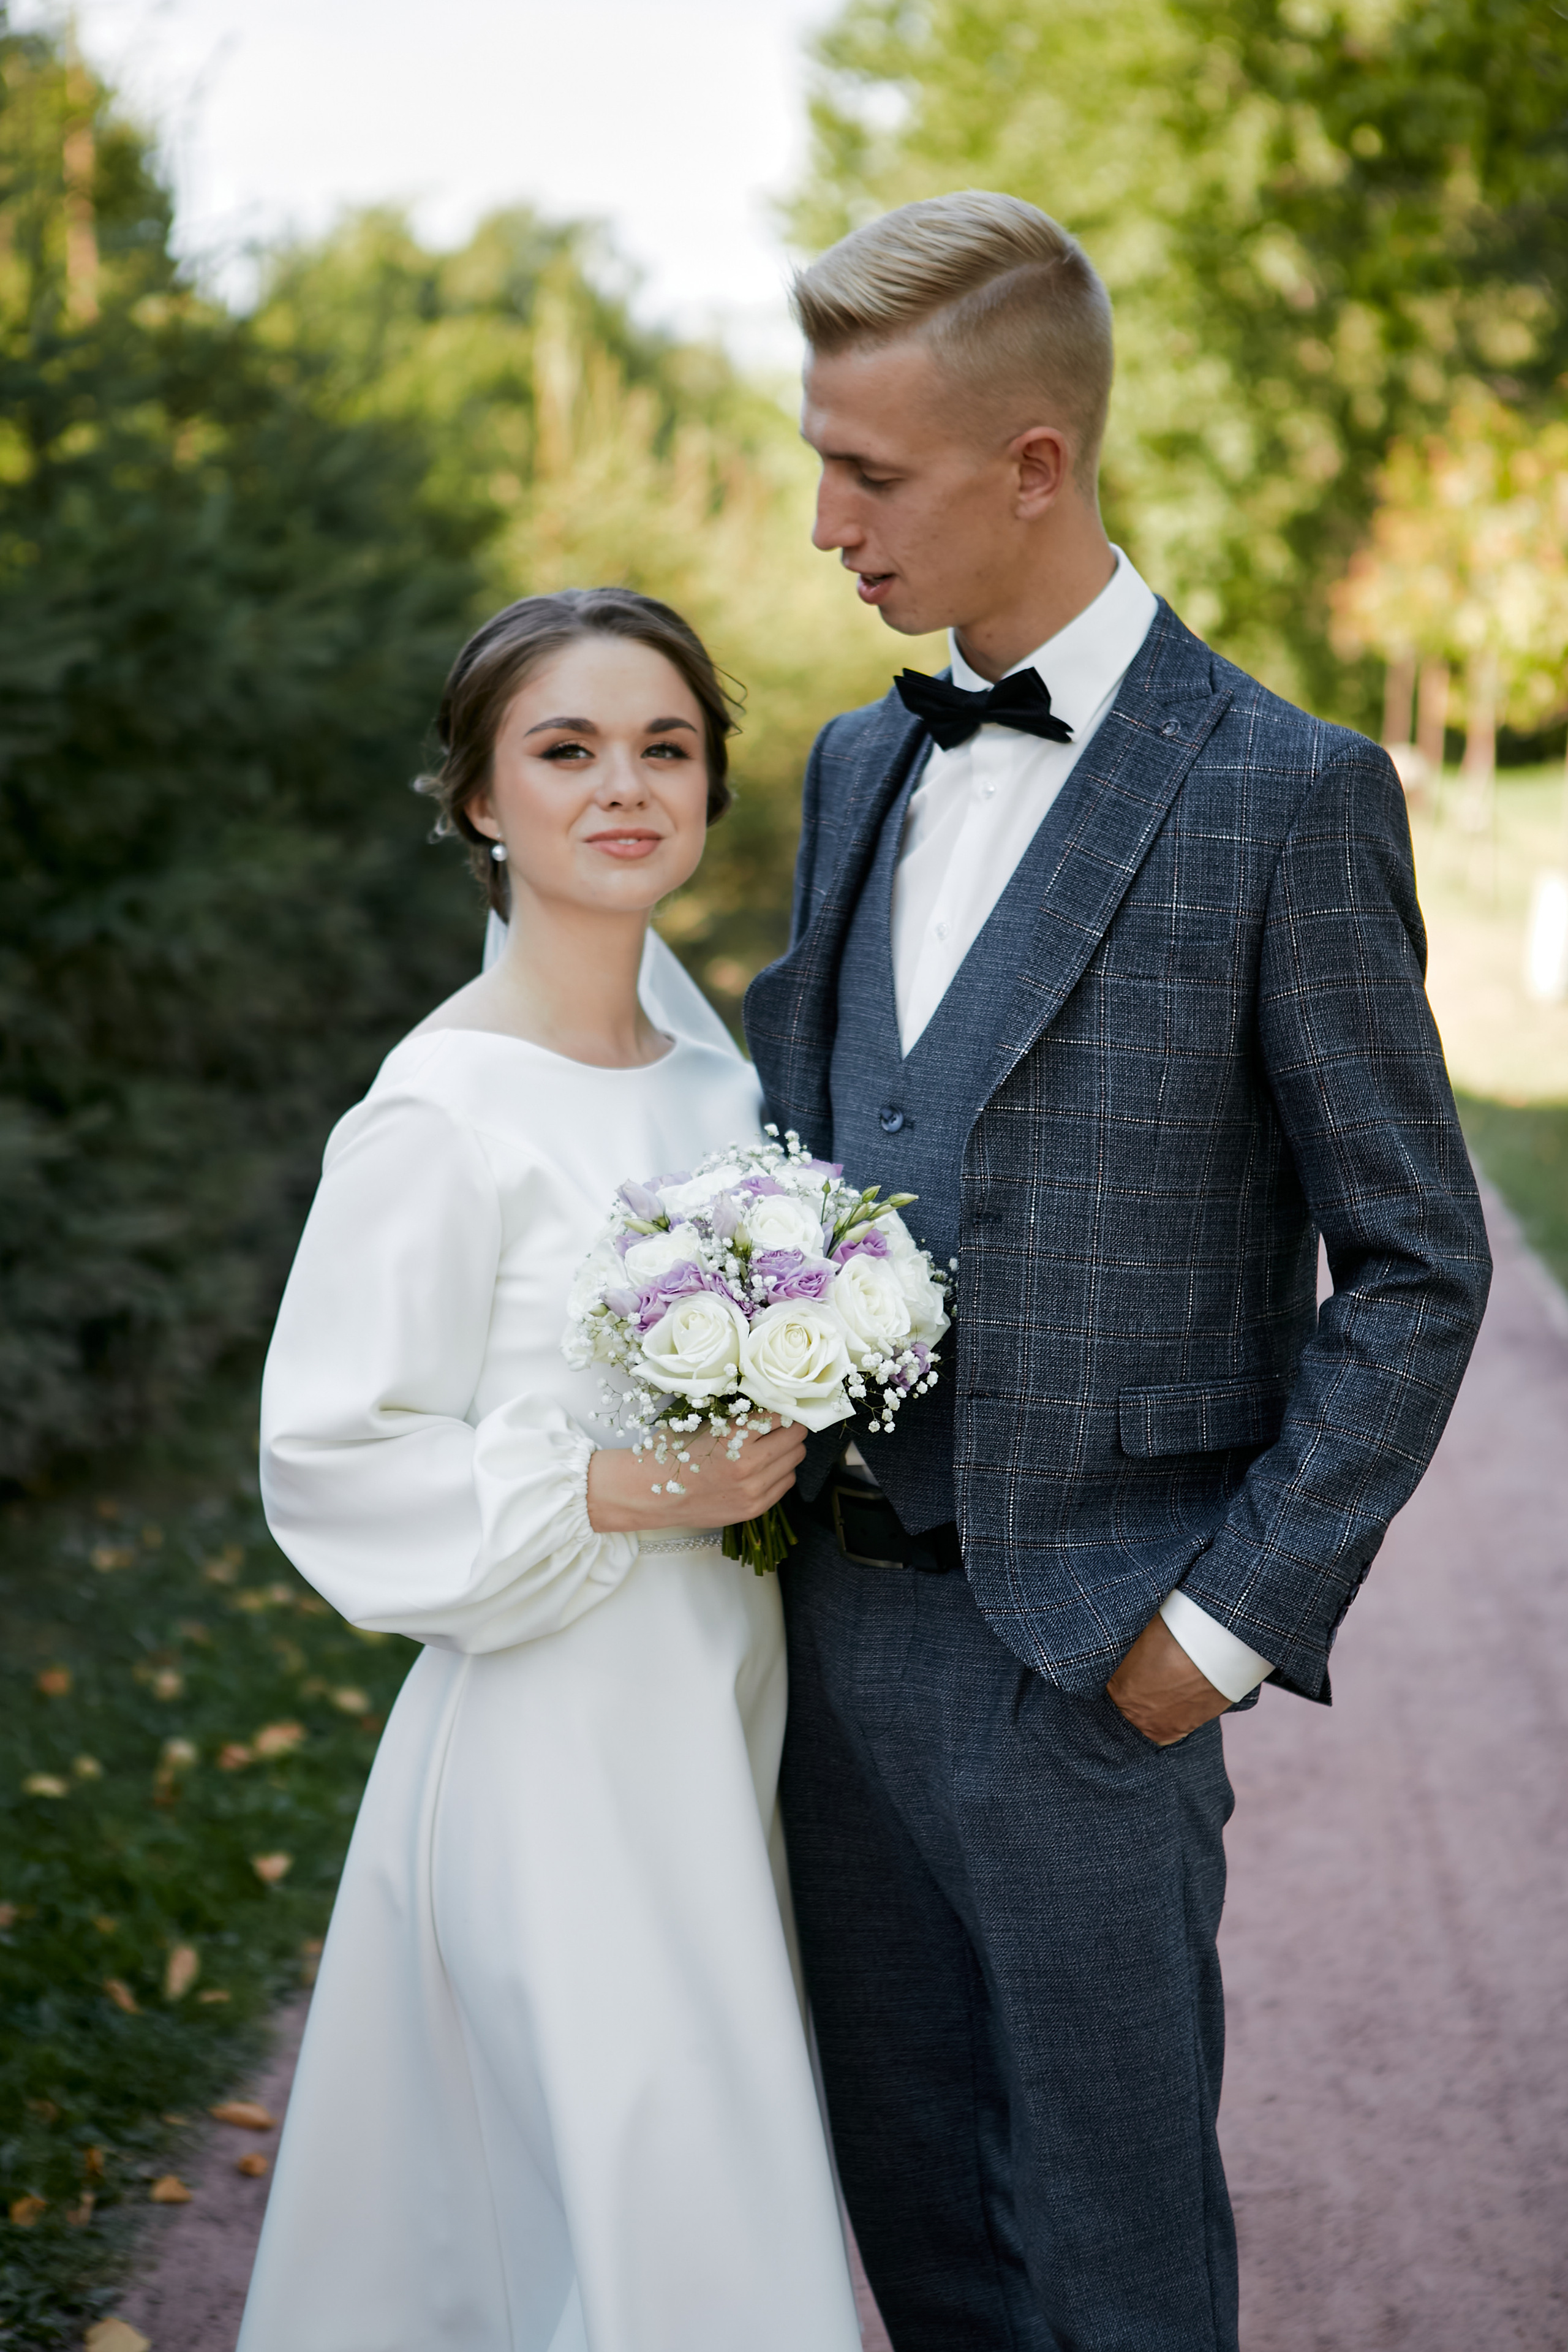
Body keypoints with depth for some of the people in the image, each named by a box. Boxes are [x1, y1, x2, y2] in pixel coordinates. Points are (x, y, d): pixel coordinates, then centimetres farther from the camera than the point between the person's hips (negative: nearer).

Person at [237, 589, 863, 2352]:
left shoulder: (705, 1055, 6)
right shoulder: (442, 1115, -16)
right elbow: (330, 1464, -14)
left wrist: (787, 1446, 2)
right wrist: (611, 1495, -21)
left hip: (719, 1715, 7)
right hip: (555, 1743, -7)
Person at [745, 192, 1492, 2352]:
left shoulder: (1284, 796, -12)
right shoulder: (860, 768, 9)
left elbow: (1417, 1267, -9)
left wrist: (1230, 1616, -12)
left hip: (1080, 1645, -6)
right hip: (840, 1595, 6)